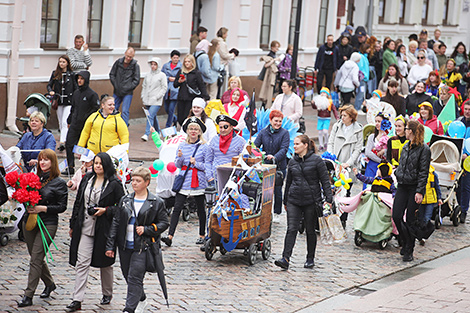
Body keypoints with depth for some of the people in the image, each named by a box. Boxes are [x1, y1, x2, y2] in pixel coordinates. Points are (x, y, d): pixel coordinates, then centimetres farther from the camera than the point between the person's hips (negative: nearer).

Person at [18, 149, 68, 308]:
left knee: (36, 258, -8)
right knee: (36, 257, 14)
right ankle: (49, 284, 37)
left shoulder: (59, 183, -5)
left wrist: (43, 208, -16)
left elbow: (62, 206, -7)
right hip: (29, 222, 6)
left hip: (48, 224, -6)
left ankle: (28, 296, -6)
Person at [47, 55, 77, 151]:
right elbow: (49, 85, 9)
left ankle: (62, 142, -23)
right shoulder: (55, 74, 7)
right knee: (61, 123, 11)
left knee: (65, 122, -15)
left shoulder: (71, 74, 1)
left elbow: (76, 88, 3)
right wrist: (50, 91, -14)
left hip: (69, 102, -4)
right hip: (59, 101, 4)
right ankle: (65, 140, 24)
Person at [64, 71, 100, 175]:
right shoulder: (76, 93, 13)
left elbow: (96, 109, -10)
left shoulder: (92, 94, -9)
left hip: (85, 126, -7)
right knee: (69, 144, 2)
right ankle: (70, 168, 9)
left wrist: (87, 118, -16)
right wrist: (69, 120, 18)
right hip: (74, 125, 7)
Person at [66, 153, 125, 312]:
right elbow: (78, 202, 14)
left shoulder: (114, 184, -5)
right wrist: (73, 225, 14)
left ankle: (107, 294, 32)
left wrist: (105, 210, -18)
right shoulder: (87, 179, 8)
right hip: (85, 228, 3)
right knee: (82, 263, -6)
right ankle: (77, 300, -8)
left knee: (105, 263, 13)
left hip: (104, 229, -3)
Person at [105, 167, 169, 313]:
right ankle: (141, 299, 40)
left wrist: (146, 229, -15)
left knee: (134, 279, -10)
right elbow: (116, 222, 8)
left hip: (142, 247, -5)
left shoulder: (157, 202, -3)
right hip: (125, 246, 5)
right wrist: (110, 246, 4)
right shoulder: (125, 200, 8)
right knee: (128, 277, 15)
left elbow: (164, 223, 0)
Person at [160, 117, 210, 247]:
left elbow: (207, 166, 0)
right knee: (177, 208, -7)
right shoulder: (182, 146, 9)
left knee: (201, 209, 7)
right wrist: (180, 157, -9)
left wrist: (196, 163, -15)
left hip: (199, 182, -2)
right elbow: (177, 165, 11)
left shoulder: (204, 147, 0)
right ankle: (170, 236, -12)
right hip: (184, 181, 2)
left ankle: (202, 235, 22)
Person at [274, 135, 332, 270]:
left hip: (311, 201, -3)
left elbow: (325, 180, -4)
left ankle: (310, 259, 20)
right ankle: (285, 259, -15)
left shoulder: (316, 160, -4)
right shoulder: (292, 162, 10)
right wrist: (285, 201, 22)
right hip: (294, 200, 3)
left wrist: (328, 198, -11)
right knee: (291, 229, -8)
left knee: (310, 230, 7)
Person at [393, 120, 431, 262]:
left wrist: (420, 191, -17)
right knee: (396, 216, -1)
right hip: (402, 186, 6)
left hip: (414, 188, -6)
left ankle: (409, 251, 8)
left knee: (410, 219, -2)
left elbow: (424, 172, -12)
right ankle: (405, 241, 20)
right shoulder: (406, 147, 13)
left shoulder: (424, 149, -9)